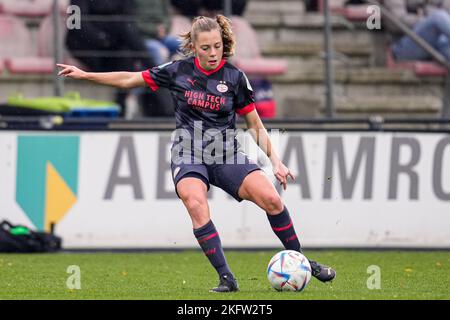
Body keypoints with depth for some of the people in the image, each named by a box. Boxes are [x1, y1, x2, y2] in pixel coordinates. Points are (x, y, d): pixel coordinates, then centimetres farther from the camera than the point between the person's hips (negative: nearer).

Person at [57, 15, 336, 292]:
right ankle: (227, 279, -29)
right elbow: (129, 80, 12)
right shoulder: (179, 71, 1)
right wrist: (84, 75, 12)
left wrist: (276, 161, -3)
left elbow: (256, 126, 6)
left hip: (226, 155, 0)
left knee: (271, 199, -20)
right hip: (188, 156, 0)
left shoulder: (235, 77, -1)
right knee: (196, 205, -32)